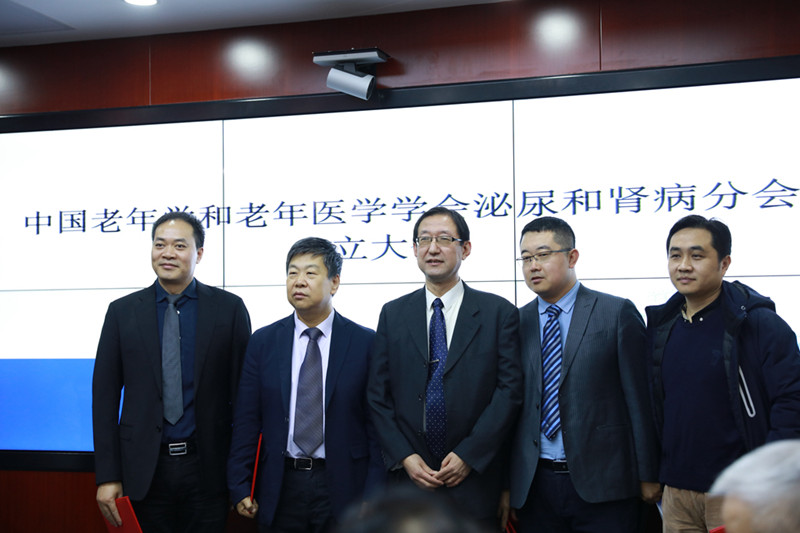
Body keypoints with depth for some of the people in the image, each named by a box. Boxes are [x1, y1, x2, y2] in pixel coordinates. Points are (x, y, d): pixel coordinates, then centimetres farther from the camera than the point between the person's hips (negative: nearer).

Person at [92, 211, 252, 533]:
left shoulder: (229, 309, 1)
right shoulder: (122, 312, 4)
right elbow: (105, 395, 3)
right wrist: (107, 475, -2)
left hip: (207, 469, -1)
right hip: (146, 471, 1)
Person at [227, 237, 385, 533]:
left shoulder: (366, 343, -2)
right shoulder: (263, 342, 5)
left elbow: (376, 424, -3)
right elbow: (246, 419, 5)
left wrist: (372, 496, -7)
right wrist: (240, 486, 0)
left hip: (342, 485, -2)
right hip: (281, 485, 2)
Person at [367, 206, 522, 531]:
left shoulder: (499, 313, 1)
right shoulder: (393, 314, 8)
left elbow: (510, 390, -5)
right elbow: (378, 395, 5)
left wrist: (468, 455, -11)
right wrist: (404, 457, -6)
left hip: (474, 481, -2)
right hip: (408, 477, 2)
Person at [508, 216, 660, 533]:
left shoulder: (618, 314, -1)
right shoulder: (517, 323, 9)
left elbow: (640, 400, -2)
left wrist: (648, 475, -4)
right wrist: (506, 484, 7)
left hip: (603, 485, -3)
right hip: (534, 487, 3)